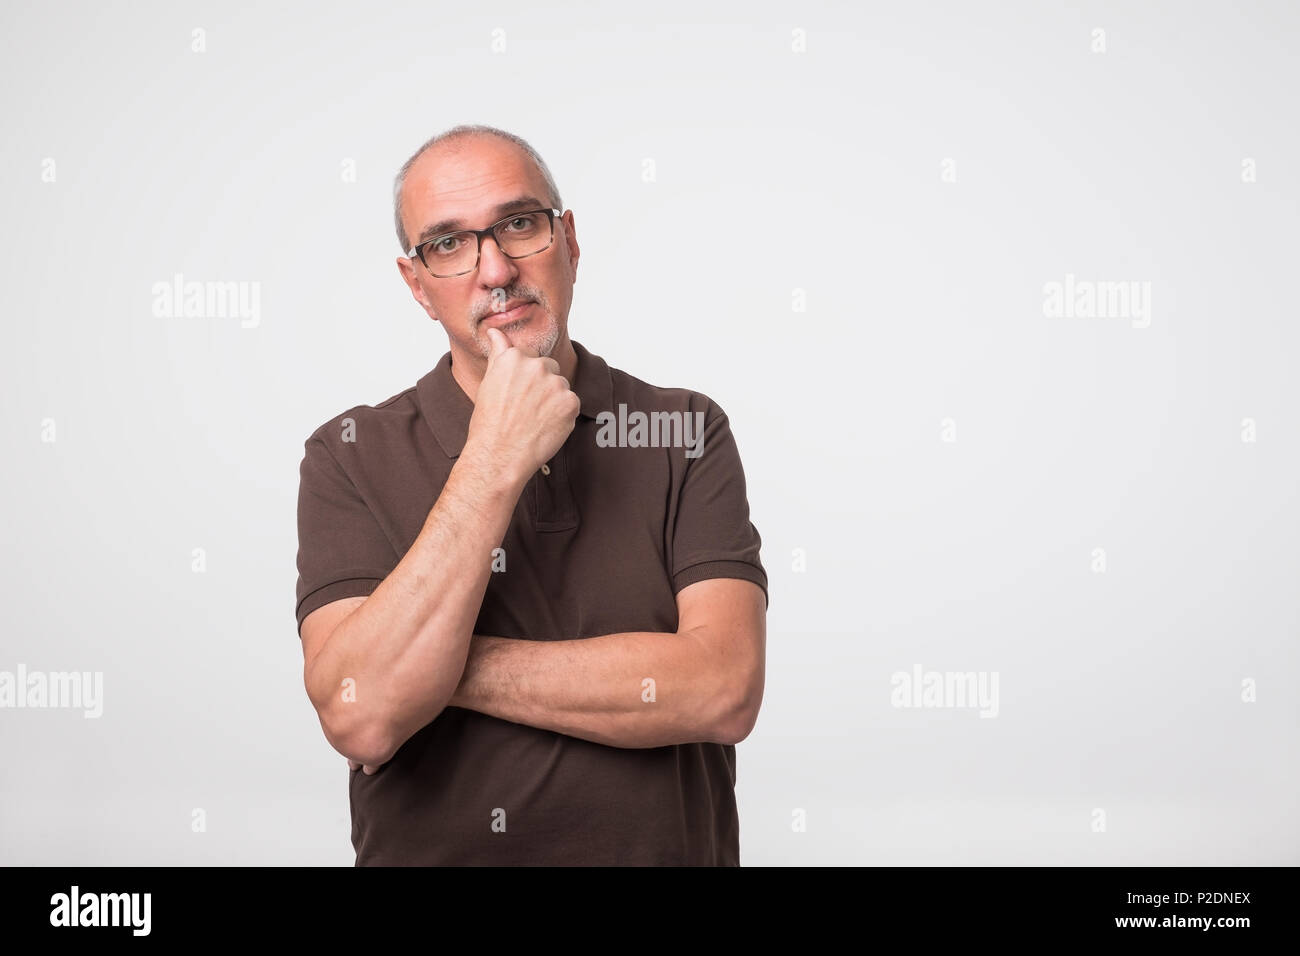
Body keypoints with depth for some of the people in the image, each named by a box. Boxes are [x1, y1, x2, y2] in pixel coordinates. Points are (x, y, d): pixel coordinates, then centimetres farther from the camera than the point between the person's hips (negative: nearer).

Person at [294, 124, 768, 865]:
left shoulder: (686, 434, 1)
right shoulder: (352, 457, 0)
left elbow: (724, 693, -12)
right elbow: (362, 719, -14)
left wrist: (454, 667, -12)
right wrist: (494, 464, -15)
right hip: (428, 847, 0)